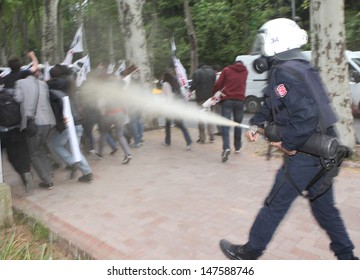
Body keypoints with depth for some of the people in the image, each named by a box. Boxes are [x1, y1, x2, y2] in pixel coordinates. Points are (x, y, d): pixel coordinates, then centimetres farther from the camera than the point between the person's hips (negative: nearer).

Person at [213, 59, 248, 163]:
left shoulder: (227, 70, 5)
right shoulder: (245, 71, 14)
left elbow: (218, 84, -1)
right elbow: (242, 84, 16)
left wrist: (213, 93, 13)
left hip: (227, 99, -2)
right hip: (240, 100, 2)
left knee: (225, 124, -7)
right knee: (238, 124, 16)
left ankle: (226, 147, -25)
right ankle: (237, 147, 25)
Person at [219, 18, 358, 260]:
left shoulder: (284, 73, -18)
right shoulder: (300, 68, 13)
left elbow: (306, 115, -28)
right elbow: (272, 106, 19)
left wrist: (288, 144, -17)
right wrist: (256, 124, 8)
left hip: (304, 155, -9)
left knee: (275, 205, 5)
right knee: (324, 207, 20)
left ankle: (249, 253, 22)